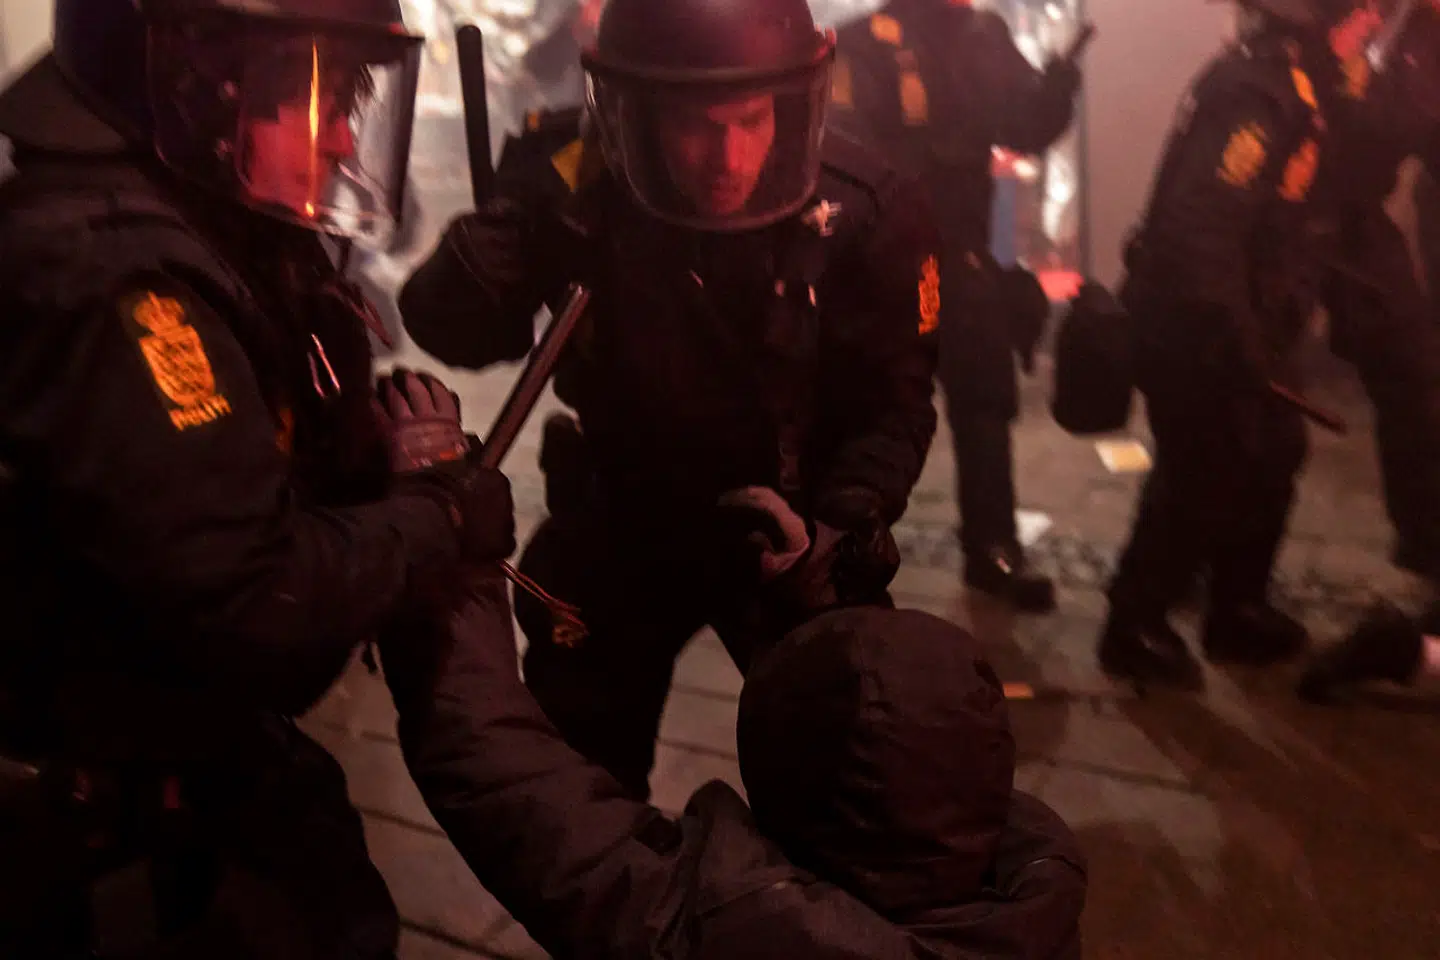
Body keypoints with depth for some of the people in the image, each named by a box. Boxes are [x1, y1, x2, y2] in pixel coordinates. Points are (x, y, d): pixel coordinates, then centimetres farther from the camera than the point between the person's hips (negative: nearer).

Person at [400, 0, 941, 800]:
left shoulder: (866, 214, -21)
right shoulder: (585, 197, -22)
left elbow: (894, 404, -12)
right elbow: (451, 332, -21)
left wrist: (833, 530, -26)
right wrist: (520, 206, -38)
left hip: (790, 536, 0)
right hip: (621, 527, 1)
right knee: (578, 781, 17)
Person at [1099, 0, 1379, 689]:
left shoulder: (1294, 86, 10)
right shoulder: (1255, 96, -22)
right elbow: (1201, 231, -29)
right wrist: (1241, 344, -25)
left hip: (1233, 329, 10)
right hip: (1195, 333, -10)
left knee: (1268, 462, 17)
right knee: (1203, 485, 0)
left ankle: (1238, 614, 32)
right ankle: (1134, 631, 16)